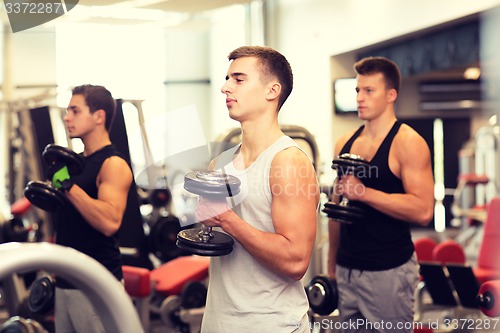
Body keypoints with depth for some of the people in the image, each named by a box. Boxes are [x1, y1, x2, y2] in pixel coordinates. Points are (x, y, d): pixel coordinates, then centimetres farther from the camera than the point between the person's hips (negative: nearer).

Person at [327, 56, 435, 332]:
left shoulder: (408, 143, -9)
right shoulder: (345, 143, 10)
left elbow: (423, 211, -19)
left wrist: (364, 192, -23)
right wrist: (331, 265, 17)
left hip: (388, 272, -6)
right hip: (347, 270, 6)